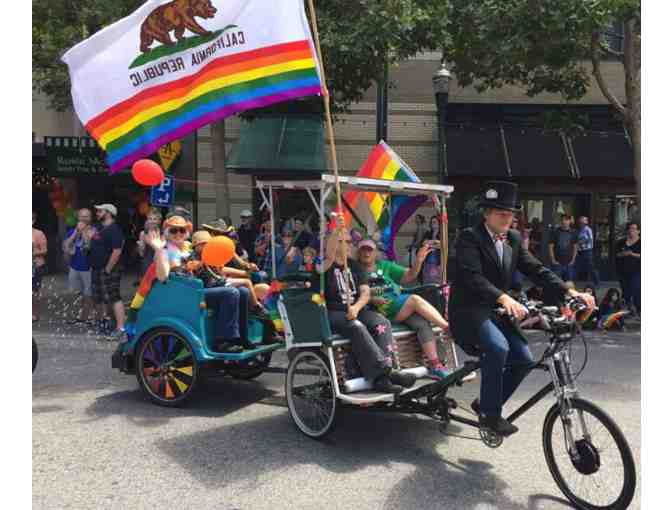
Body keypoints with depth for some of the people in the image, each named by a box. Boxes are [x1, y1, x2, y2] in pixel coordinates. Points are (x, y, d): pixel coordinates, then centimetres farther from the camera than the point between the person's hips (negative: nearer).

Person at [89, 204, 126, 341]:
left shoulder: (114, 230, -15)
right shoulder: (99, 229, 16)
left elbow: (117, 251, -23)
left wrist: (108, 269, -22)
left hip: (108, 271, -10)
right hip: (96, 269, 10)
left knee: (114, 298, -13)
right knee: (99, 298, 19)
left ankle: (121, 329, -17)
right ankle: (101, 322, 36)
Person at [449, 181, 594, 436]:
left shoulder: (513, 239, 9)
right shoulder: (469, 238, -13)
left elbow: (536, 269, 2)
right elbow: (472, 276, -28)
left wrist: (570, 292, -13)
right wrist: (504, 298, -44)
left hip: (496, 310, 7)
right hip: (470, 310, -7)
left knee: (524, 359, -5)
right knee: (498, 348, -30)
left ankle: (486, 403, 15)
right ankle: (489, 413, -11)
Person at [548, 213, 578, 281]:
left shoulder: (573, 233, 6)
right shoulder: (555, 232, -1)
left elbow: (575, 247, 10)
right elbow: (551, 247, -1)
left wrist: (573, 260, 2)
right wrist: (553, 260, -7)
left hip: (569, 264, 3)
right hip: (557, 263, -3)